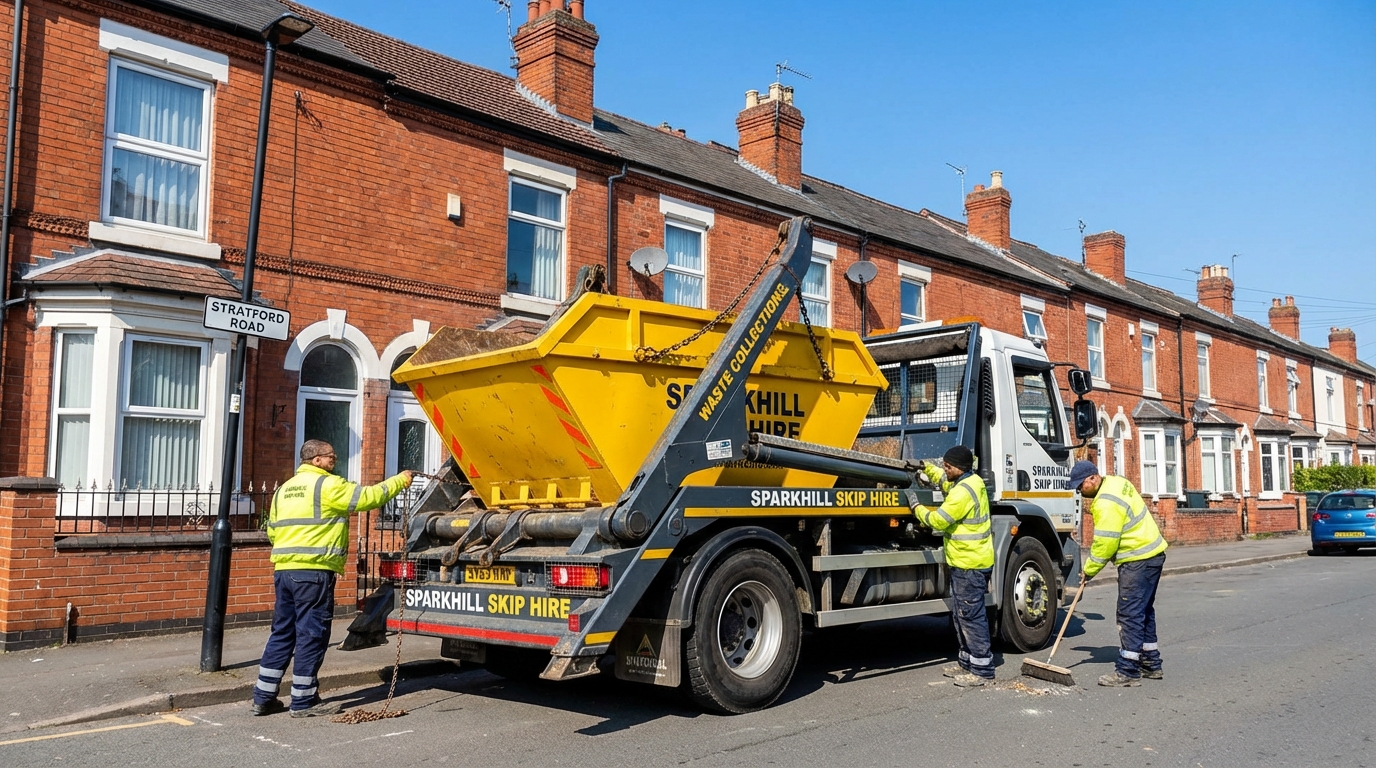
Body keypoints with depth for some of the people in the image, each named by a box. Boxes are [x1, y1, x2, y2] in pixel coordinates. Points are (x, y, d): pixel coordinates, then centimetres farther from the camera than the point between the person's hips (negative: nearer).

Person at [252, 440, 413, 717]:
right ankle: (303, 701, 5)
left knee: (282, 633, 14)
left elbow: (273, 530, 21)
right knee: (312, 635, -1)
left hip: (283, 569, 9)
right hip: (314, 571, -9)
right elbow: (368, 497, -8)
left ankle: (263, 698, 18)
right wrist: (400, 481, 3)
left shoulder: (284, 489, 19)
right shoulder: (327, 485, -8)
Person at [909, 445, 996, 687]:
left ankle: (982, 670, -1)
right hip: (967, 561, 11)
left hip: (969, 563, -11)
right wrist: (925, 467, 17)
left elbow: (938, 520, -20)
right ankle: (967, 662, 26)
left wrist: (916, 507, -5)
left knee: (972, 616, -6)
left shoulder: (963, 491, -21)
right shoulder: (971, 482, 11)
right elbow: (943, 480, 31)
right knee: (964, 614, 17)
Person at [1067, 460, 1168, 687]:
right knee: (1144, 611, 18)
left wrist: (1088, 571, -8)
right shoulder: (1116, 481, 8)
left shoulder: (1106, 503, -22)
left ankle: (1127, 672, -6)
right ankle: (1151, 664, 26)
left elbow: (1105, 544, -19)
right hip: (1152, 554, 11)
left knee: (1129, 614, -8)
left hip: (1138, 561, -11)